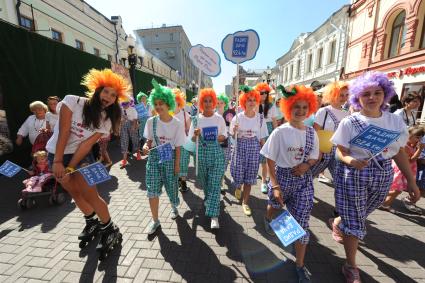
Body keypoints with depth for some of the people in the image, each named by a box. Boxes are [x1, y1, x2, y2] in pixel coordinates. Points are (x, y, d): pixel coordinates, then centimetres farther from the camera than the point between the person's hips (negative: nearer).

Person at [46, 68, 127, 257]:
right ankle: (92, 222, 36)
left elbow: (87, 144, -14)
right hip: (56, 154, 1)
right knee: (75, 193, 14)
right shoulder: (73, 101, -14)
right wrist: (58, 162, -19)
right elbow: (63, 132, -18)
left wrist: (69, 169, -18)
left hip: (81, 156, -1)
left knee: (90, 195, -7)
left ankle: (111, 230, 8)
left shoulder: (106, 120, -9)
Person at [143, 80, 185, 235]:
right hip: (154, 158, 2)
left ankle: (174, 206, 45)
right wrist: (145, 146, -16)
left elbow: (178, 147, -5)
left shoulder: (177, 124, -9)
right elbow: (149, 140, 6)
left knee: (171, 186, 11)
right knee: (152, 190, 1)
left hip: (169, 159, -1)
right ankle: (155, 220, 21)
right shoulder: (151, 121, -4)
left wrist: (177, 164, -5)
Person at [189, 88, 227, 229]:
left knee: (215, 183, -5)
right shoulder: (196, 119, 1)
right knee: (204, 181, 16)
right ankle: (208, 199, 47)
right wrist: (196, 134, -17)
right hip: (202, 153, 2)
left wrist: (218, 137, -13)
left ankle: (214, 216, 1)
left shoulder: (219, 118, 1)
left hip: (217, 153, -1)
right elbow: (192, 139, 5)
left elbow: (224, 136, 9)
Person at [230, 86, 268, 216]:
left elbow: (262, 138, 5)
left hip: (254, 149, 1)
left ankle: (245, 202, 24)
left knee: (249, 176, 6)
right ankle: (238, 187, 43)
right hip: (240, 148, -1)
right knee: (239, 173, 4)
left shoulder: (260, 118, -1)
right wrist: (234, 131, -21)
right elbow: (232, 137, -1)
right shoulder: (237, 117, -5)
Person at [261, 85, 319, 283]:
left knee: (302, 222, 4)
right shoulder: (280, 132, -13)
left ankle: (300, 264, 24)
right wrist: (275, 185, -17)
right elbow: (270, 160, -11)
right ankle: (268, 219, 61)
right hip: (282, 176, -2)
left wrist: (306, 165, -12)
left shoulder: (311, 132, 0)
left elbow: (315, 157, 11)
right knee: (275, 206, 22)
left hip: (304, 180, 3)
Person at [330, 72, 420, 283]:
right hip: (354, 175, -4)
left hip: (383, 176, 5)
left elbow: (400, 152, 9)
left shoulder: (395, 120, 3)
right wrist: (350, 160, -34)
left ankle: (338, 224, 53)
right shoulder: (349, 123, -11)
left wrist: (411, 181, 9)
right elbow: (341, 152, -12)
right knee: (354, 220, 3)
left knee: (357, 216, 20)